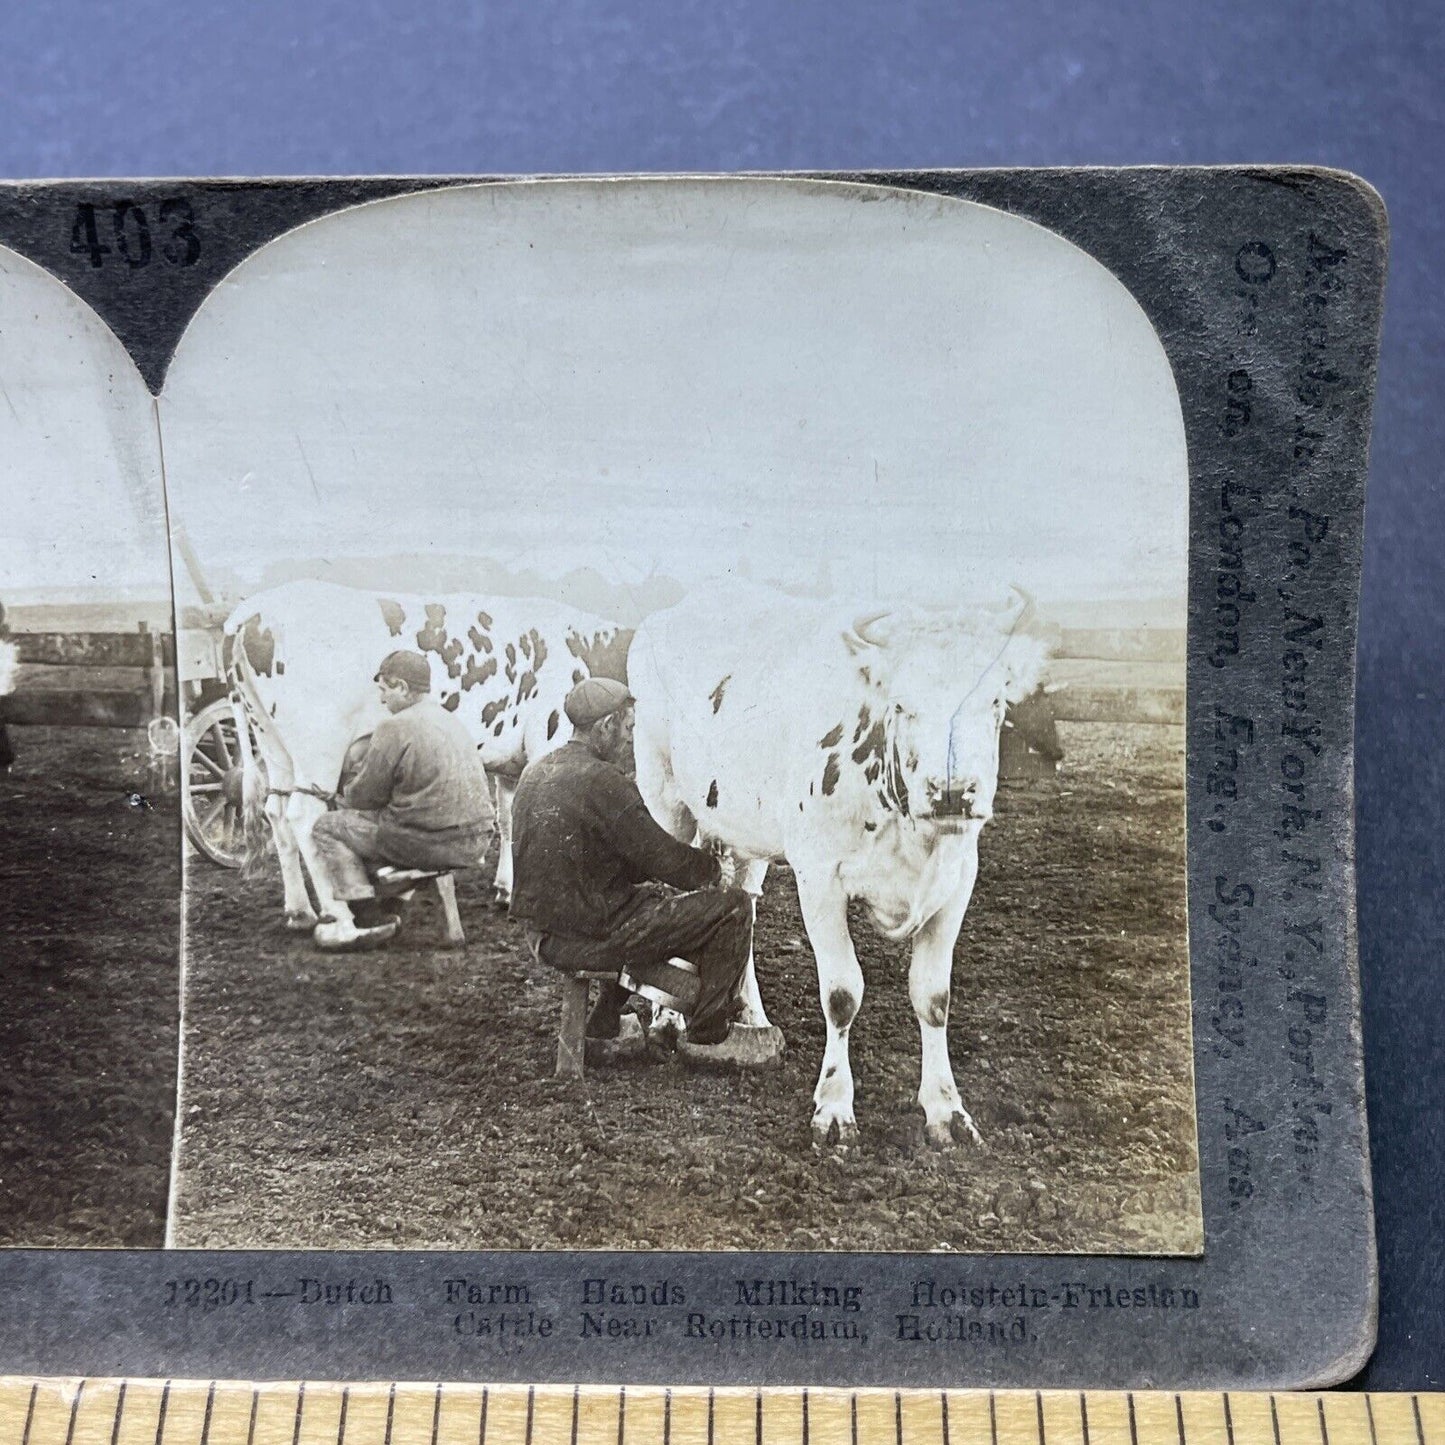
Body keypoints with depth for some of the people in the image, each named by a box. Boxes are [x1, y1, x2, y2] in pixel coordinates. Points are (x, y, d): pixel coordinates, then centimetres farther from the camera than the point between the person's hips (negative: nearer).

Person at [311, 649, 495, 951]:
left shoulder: (395, 727, -10)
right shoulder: (452, 722, 17)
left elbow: (365, 797, -5)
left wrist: (347, 787, 18)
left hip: (428, 843, -9)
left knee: (328, 827, 8)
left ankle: (369, 915, 2)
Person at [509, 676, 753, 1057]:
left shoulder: (534, 773, 9)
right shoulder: (603, 781, -18)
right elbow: (661, 857, -16)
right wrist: (713, 868, 4)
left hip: (542, 935, 9)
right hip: (587, 937, -9)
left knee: (654, 892, 35)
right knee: (732, 906, -1)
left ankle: (605, 1023, 37)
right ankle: (708, 1035, 8)